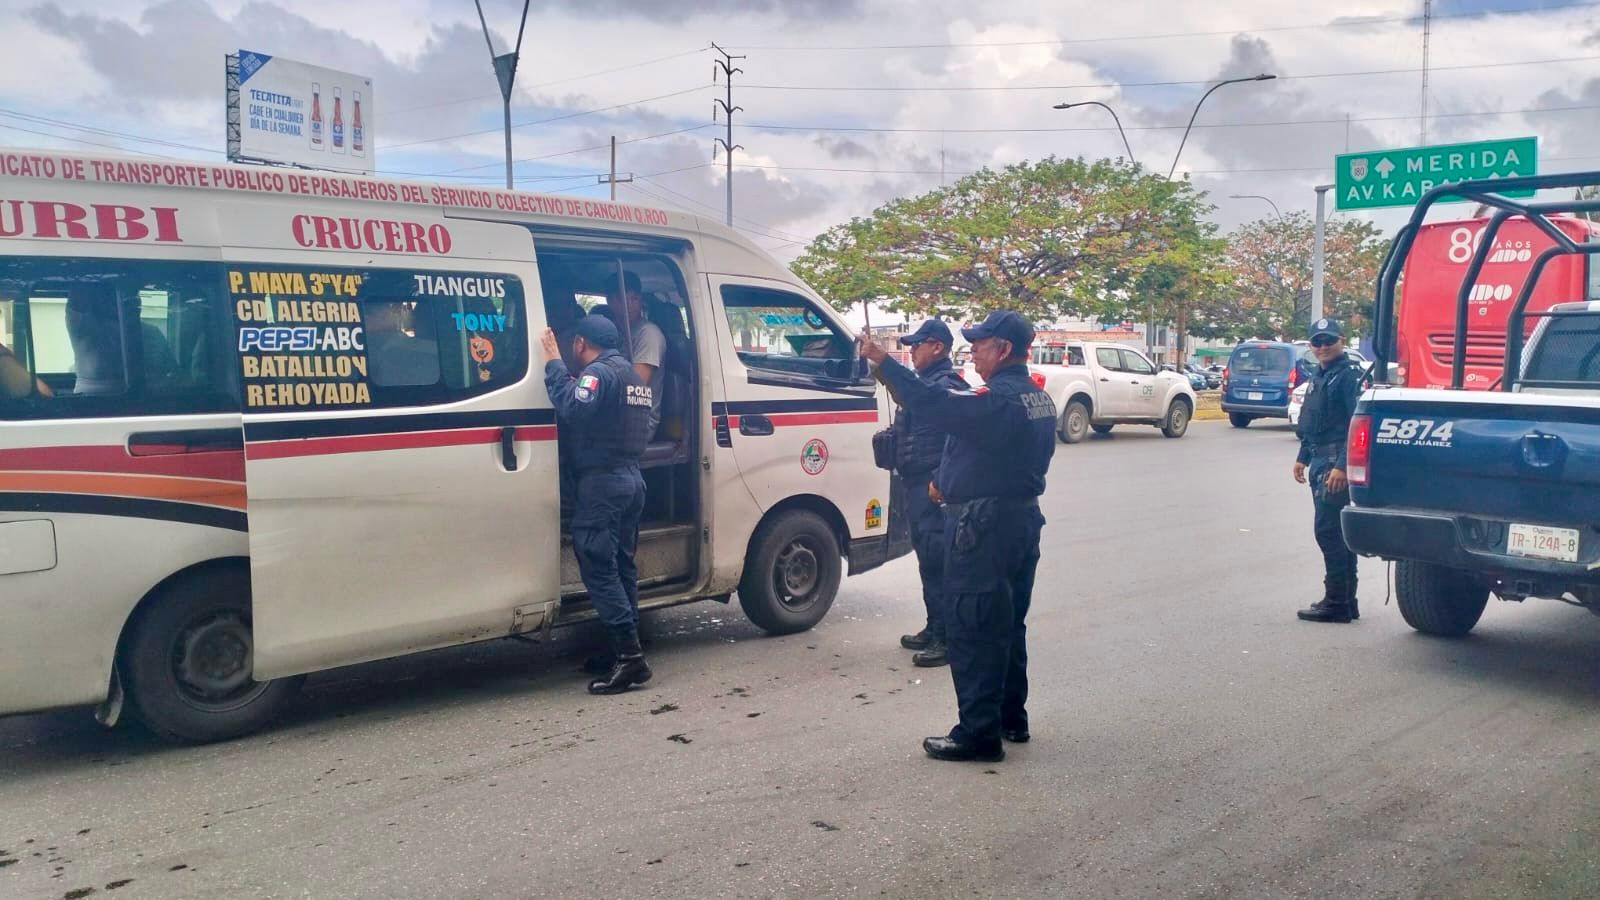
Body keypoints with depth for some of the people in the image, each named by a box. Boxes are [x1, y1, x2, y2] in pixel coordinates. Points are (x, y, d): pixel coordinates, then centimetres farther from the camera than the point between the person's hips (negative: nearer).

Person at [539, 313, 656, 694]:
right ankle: (626, 650, 18)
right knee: (622, 566, 13)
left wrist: (553, 364, -17)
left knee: (599, 569, -8)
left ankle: (629, 655, -11)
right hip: (632, 477, 10)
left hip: (603, 481, -10)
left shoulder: (599, 372, -11)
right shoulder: (632, 374, 19)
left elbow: (572, 408, -27)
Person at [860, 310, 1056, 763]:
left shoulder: (998, 399, -21)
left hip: (983, 526, -10)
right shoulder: (1038, 399, 11)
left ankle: (979, 733, 2)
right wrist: (950, 482, 18)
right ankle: (1011, 717, 30)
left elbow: (930, 403, -28)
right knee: (1007, 625, 19)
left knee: (971, 631, -3)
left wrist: (883, 361, -21)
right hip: (1024, 517, 10)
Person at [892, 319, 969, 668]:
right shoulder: (924, 382, 19)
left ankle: (946, 639, -4)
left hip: (933, 486, -11)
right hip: (917, 484, 11)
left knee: (936, 561, -9)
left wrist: (939, 480, -24)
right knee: (928, 559, 16)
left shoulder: (947, 385, -13)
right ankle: (934, 629, 26)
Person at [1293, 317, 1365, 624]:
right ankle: (1346, 600, 21)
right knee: (1338, 531, 13)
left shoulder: (1349, 374, -12)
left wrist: (1342, 466, -24)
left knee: (1328, 529, -10)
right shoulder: (1318, 376, 17)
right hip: (1320, 461, 10)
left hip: (1338, 462, -10)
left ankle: (1337, 602, -5)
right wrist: (1303, 457, 20)